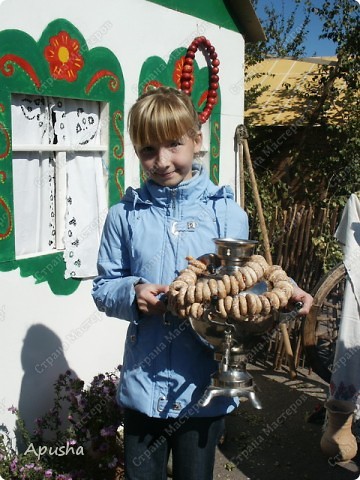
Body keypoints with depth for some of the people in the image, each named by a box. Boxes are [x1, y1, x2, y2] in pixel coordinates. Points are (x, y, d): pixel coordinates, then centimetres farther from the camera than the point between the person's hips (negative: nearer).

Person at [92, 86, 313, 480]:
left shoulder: (226, 212, -4)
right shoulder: (124, 215, -2)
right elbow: (104, 288, 3)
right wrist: (132, 293, -18)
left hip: (203, 387, 0)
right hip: (143, 383, 1)